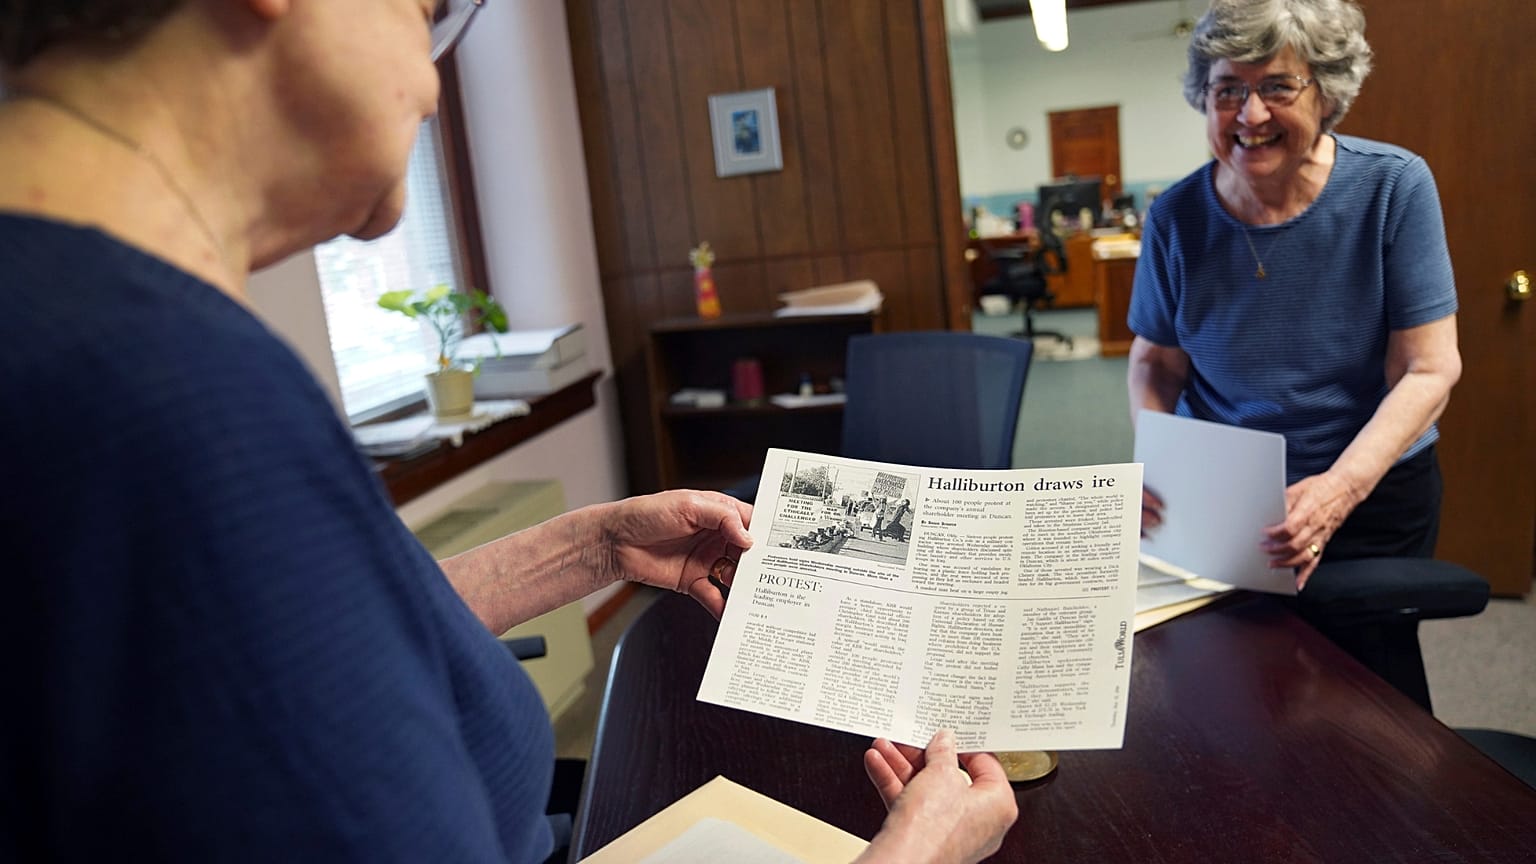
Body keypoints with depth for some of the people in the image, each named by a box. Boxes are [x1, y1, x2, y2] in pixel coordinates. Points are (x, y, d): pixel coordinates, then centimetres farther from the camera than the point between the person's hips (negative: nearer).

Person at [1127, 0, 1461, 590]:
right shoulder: (1177, 216, -9)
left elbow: (1428, 370, -14)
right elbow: (1157, 360, 2)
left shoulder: (1394, 186, -13)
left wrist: (1342, 487, -29)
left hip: (1374, 498, 0)